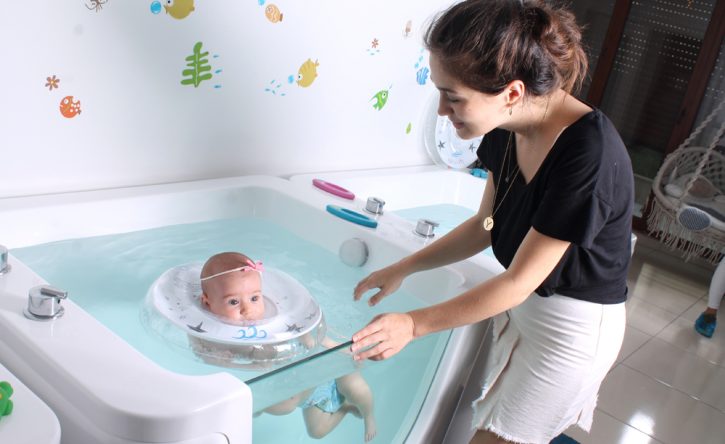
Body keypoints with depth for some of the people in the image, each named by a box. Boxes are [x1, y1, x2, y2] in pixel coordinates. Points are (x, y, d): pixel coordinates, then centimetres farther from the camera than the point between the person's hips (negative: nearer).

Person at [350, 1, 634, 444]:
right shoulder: (510, 128, -10)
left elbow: (519, 280, -25)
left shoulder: (589, 155, -33)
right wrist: (403, 268, 0)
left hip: (573, 326, -7)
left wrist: (414, 324, -19)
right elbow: (485, 226, 4)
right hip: (523, 302, 7)